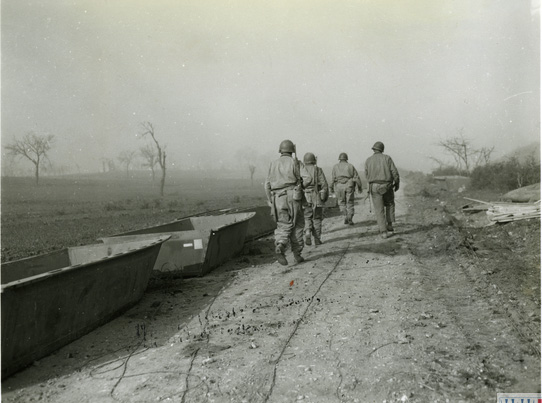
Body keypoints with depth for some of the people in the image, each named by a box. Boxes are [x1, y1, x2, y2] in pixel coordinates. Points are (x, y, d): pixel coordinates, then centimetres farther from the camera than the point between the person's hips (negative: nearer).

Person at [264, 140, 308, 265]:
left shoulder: (273, 164, 11)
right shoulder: (295, 163, 2)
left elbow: (267, 185, 7)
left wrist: (271, 202, 12)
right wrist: (300, 185, 13)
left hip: (278, 199, 2)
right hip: (293, 197, -2)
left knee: (283, 227, 7)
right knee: (297, 226, 12)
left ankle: (280, 247, -21)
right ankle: (297, 254, 11)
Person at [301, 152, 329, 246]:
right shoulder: (318, 170, -1)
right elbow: (324, 184, -6)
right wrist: (325, 196, 4)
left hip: (305, 198, 0)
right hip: (317, 198, 0)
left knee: (307, 218, 12)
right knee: (317, 218, 12)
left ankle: (308, 235, -8)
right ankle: (317, 238, 11)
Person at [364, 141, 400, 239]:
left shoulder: (368, 160, 3)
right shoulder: (387, 158, 1)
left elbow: (367, 175, 9)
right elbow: (395, 172, -4)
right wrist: (397, 184, 11)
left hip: (374, 187, 0)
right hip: (387, 186, 0)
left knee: (379, 210, 5)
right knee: (390, 205, 23)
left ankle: (383, 232, -1)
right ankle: (389, 227, 16)